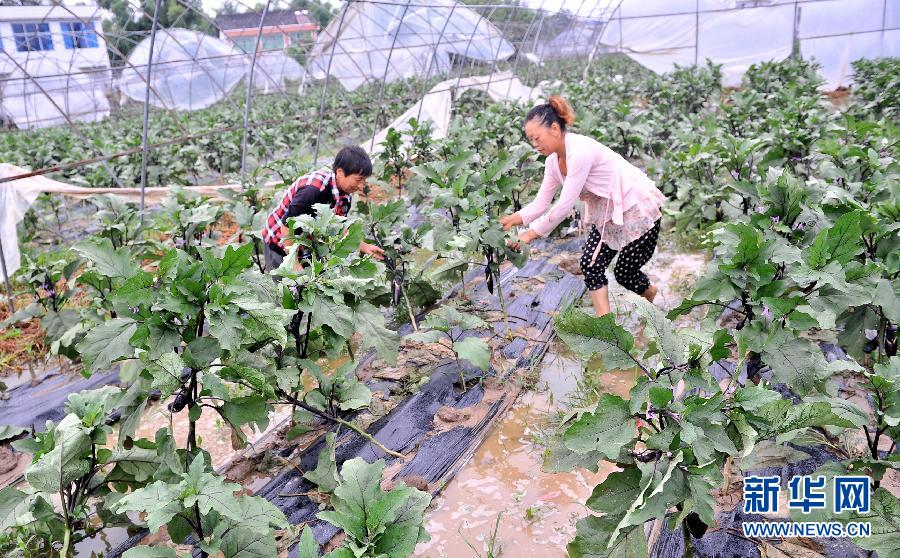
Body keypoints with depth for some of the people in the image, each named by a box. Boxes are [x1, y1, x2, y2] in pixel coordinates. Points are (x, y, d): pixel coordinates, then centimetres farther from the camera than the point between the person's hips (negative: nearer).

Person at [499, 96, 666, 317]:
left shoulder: (580, 152, -30)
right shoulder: (553, 161, -3)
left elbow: (565, 205, -30)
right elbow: (541, 203, -2)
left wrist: (532, 233, -26)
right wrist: (513, 219, -18)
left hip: (638, 210, -8)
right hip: (607, 213, 8)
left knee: (625, 273, 3)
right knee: (590, 264, -4)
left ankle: (649, 292, 36)